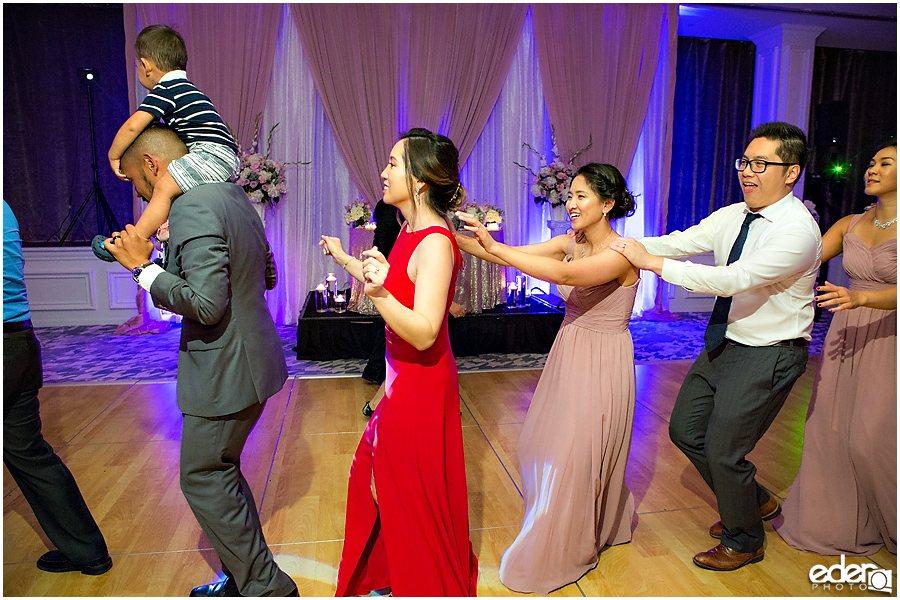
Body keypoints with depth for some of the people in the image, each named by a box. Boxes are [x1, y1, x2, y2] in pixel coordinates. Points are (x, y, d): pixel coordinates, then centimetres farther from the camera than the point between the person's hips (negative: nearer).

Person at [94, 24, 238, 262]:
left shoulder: (164, 90, -4)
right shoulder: (188, 89, 27)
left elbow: (133, 124, -14)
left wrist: (113, 155, 1)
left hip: (212, 153, -11)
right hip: (226, 160, 11)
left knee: (164, 188, -19)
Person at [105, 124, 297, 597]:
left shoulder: (192, 208, -20)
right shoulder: (231, 194, 10)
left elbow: (206, 304, -27)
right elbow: (264, 268, 20)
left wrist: (144, 268, -15)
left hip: (225, 369, -10)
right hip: (248, 357, 10)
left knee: (203, 478, 6)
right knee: (220, 473, 21)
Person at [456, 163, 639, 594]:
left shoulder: (621, 253, -20)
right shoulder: (569, 243, 2)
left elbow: (564, 274, -37)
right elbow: (508, 256, -5)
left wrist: (494, 246, -41)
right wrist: (453, 236, -17)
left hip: (600, 364, -8)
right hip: (568, 354, 8)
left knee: (576, 456, 5)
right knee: (543, 445, 19)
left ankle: (564, 553, 31)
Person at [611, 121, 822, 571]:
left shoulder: (798, 231, -22)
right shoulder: (732, 217, 2)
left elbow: (732, 280, -32)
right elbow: (679, 242, -5)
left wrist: (652, 262, -32)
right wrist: (620, 244, -20)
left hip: (769, 356, -8)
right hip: (724, 344, 8)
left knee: (723, 451, 0)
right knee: (685, 430, 15)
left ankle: (744, 541, 30)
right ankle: (755, 502, 39)